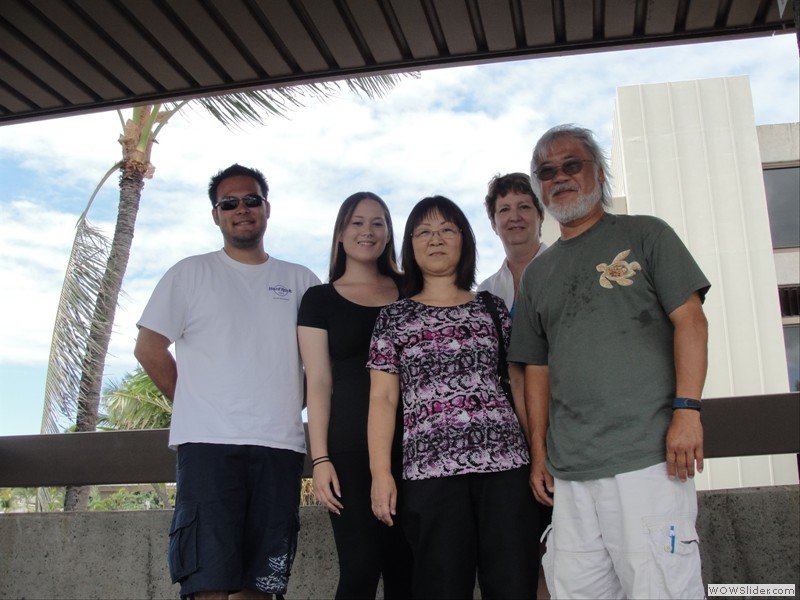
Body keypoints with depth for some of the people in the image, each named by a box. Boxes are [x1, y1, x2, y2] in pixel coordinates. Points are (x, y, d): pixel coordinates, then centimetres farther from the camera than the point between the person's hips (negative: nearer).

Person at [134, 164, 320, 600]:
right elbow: (149, 347, 6)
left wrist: (288, 404, 7)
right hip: (209, 443, -3)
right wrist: (195, 403, 5)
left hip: (281, 447, 3)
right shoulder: (192, 273, 7)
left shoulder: (301, 282, 14)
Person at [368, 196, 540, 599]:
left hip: (505, 463, 2)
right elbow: (383, 398, 7)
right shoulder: (395, 317, 12)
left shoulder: (491, 307, 16)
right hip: (431, 469, -1)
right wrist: (380, 472, -3)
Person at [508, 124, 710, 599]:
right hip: (570, 469, 5)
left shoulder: (644, 235, 8)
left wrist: (686, 409, -13)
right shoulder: (538, 273, 20)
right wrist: (539, 453, 13)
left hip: (648, 454, -4)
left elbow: (690, 319, -1)